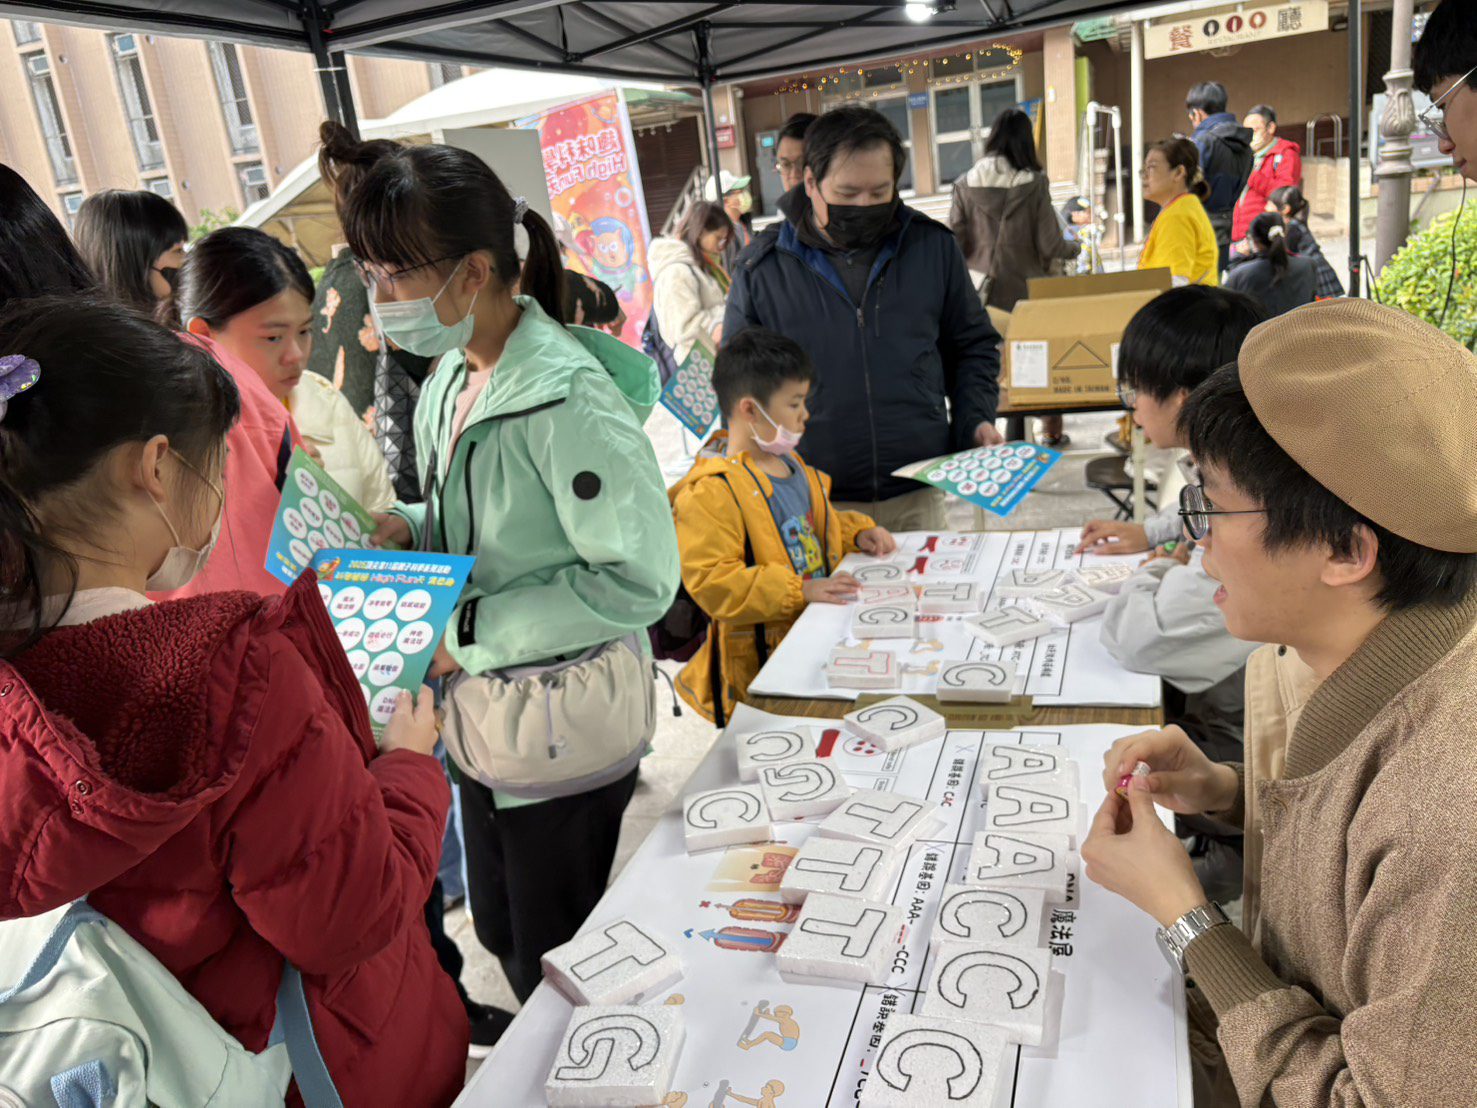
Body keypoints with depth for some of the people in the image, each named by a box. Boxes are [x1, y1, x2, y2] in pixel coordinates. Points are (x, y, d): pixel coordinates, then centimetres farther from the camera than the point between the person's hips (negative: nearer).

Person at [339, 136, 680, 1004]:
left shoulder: (567, 396, -24)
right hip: (482, 712, 9)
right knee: (501, 932, 24)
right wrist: (408, 529, -3)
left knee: (556, 966, 10)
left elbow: (640, 579, -24)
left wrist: (469, 632, -22)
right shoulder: (449, 382, 4)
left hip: (566, 726, -8)